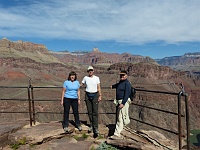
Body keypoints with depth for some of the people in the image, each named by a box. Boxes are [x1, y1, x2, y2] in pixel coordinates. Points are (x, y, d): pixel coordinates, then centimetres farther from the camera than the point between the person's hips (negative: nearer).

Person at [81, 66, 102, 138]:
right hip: (88, 95, 2)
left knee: (95, 112, -7)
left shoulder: (97, 78, 0)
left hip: (95, 95, -2)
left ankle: (95, 129, -6)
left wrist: (100, 96, -5)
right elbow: (81, 84, 19)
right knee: (89, 112, 9)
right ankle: (91, 126, 23)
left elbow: (99, 88, 1)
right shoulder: (85, 78, 4)